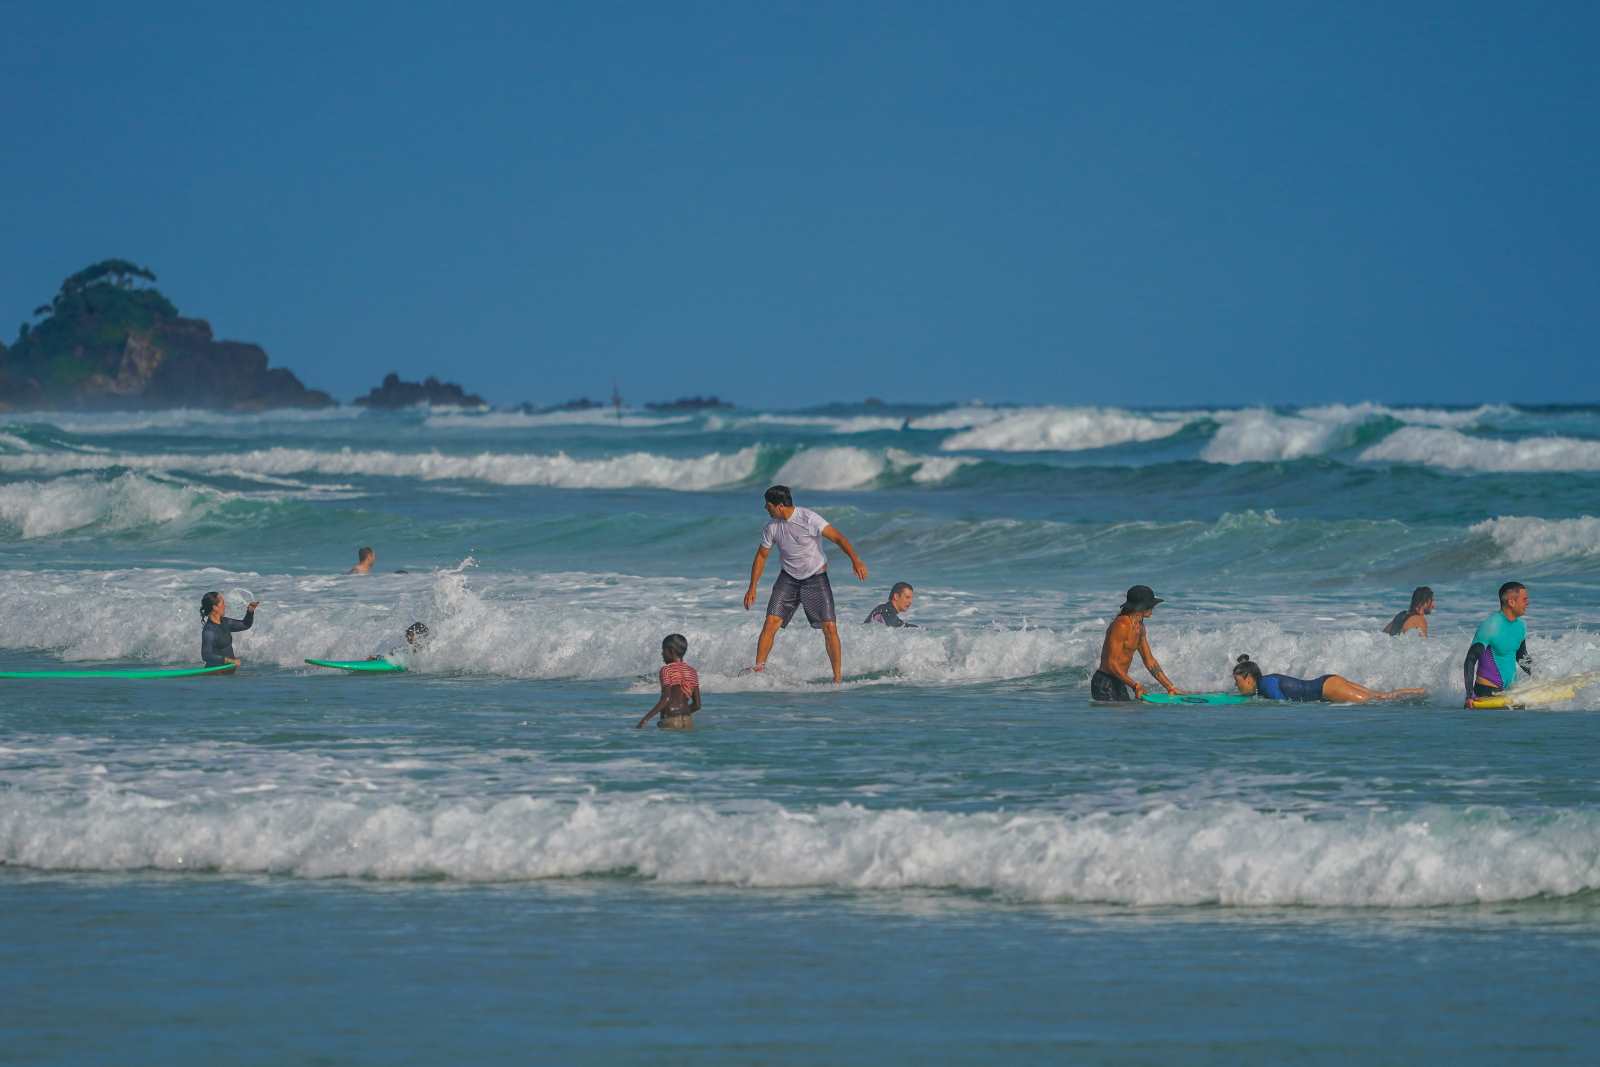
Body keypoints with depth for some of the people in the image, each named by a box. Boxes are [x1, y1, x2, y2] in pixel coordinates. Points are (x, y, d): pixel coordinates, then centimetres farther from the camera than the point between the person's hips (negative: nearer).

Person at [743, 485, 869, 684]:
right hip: (789, 579, 3)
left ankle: (838, 677, 0)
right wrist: (752, 588, 7)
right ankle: (758, 669, -8)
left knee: (830, 627, -9)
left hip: (816, 578, -3)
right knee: (771, 623, -12)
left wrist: (855, 559, -32)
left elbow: (837, 537, -19)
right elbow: (761, 556, 9)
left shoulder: (808, 518, -18)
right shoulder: (771, 528, -3)